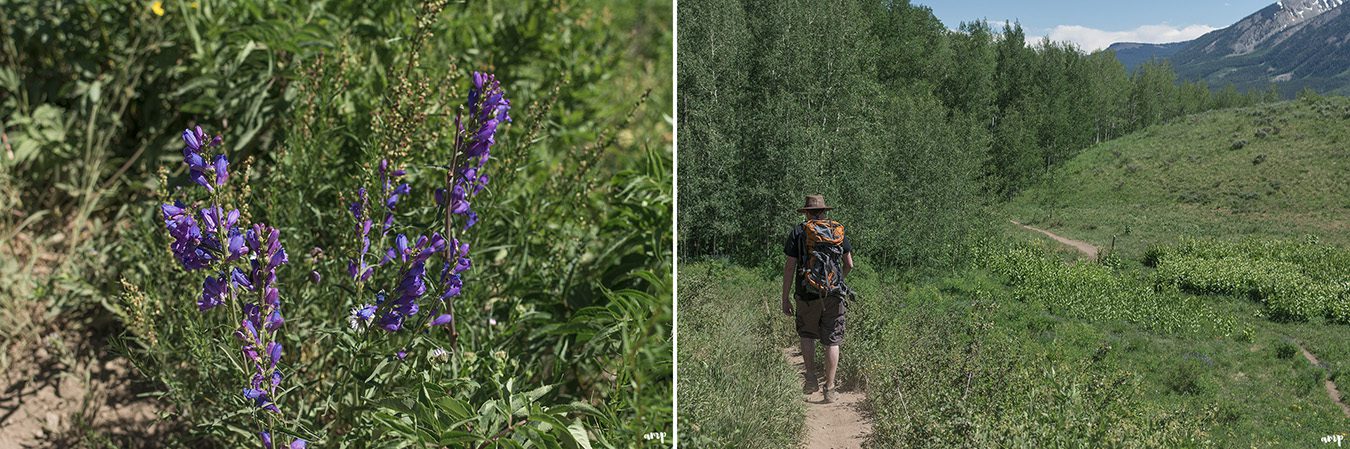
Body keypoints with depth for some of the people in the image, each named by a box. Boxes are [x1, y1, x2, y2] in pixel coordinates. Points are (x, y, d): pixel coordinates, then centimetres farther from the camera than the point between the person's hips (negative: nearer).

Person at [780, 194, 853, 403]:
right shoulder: (839, 230, 8)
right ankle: (829, 389, 5)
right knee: (832, 341, 6)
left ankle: (811, 378, 10)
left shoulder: (798, 232, 0)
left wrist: (785, 299, 1)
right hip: (834, 295, 1)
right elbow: (849, 265, 10)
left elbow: (789, 267, -4)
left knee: (807, 334, 20)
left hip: (807, 294, -1)